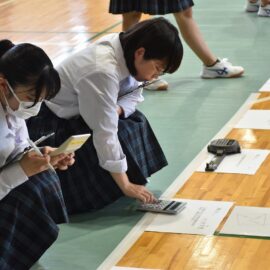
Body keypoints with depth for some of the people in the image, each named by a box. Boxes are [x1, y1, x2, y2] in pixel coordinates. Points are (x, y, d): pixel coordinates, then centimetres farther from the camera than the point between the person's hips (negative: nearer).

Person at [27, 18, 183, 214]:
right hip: (50, 126, -9)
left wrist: (117, 110, -19)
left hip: (75, 114, 9)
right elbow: (105, 133, -32)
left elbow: (133, 94, 5)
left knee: (134, 123, -1)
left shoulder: (125, 50, -9)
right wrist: (125, 186, -27)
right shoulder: (103, 72, -35)